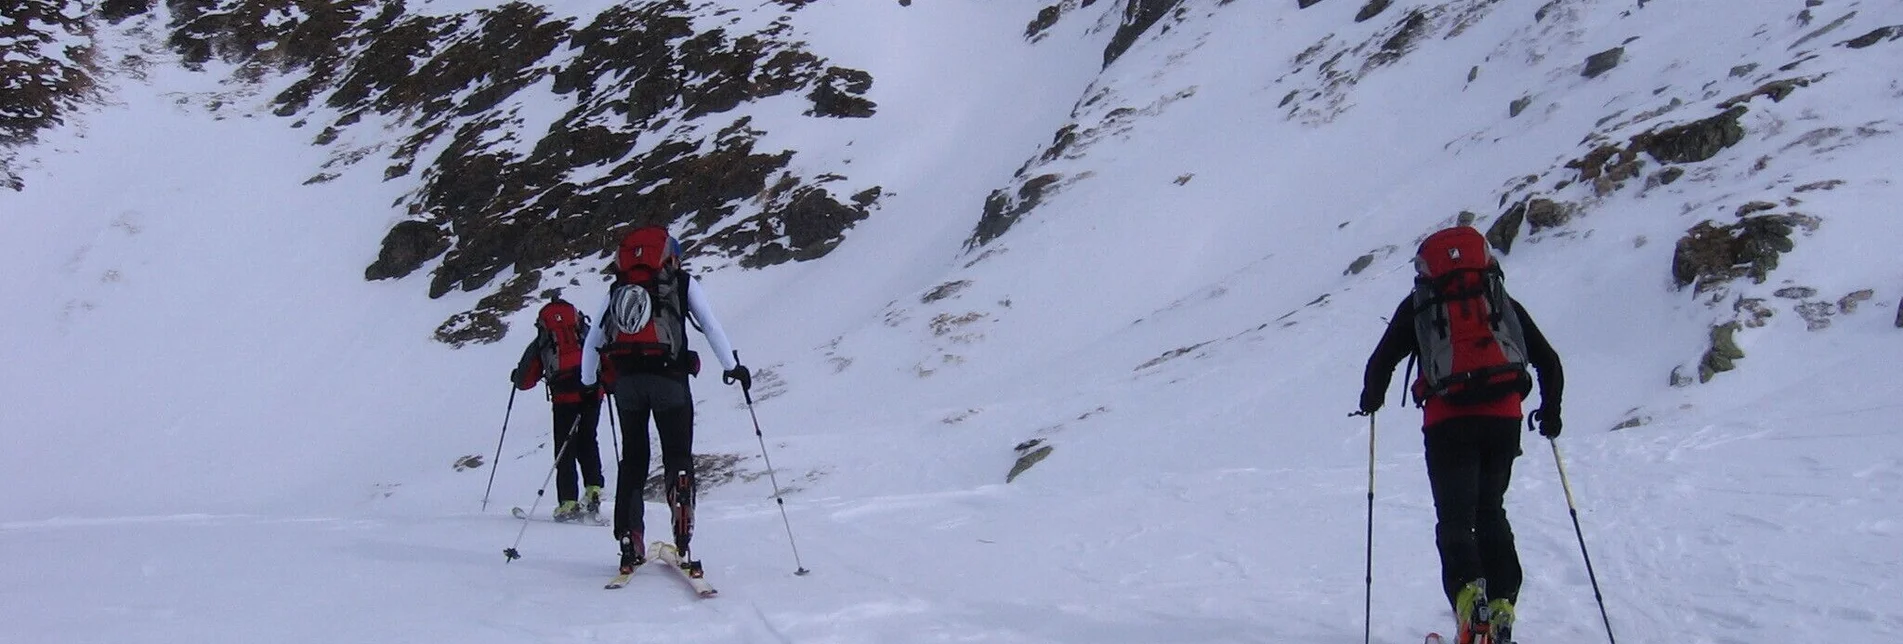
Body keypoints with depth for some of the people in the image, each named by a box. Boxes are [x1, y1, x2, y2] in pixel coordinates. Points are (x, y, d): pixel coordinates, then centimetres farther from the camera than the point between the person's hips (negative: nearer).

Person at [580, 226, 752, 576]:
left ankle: (630, 545, 10)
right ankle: (683, 544, -12)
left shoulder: (617, 290, 18)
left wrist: (587, 383, 28)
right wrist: (733, 366, 8)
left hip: (626, 380, 3)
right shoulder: (684, 283, 9)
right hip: (668, 378, -3)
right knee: (678, 458, 3)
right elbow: (711, 327, 2)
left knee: (633, 460, 13)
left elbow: (591, 342, 19)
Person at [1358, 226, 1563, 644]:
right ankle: (1502, 603, 4)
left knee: (1456, 518, 2)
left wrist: (1371, 399, 27)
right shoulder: (1504, 302, 20)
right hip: (1503, 419, 3)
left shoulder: (1420, 305, 13)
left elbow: (1381, 362, 7)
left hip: (1449, 422, -3)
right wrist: (1550, 412, 32)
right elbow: (1549, 362, 19)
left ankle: (1469, 589, -24)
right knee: (1491, 513, 17)